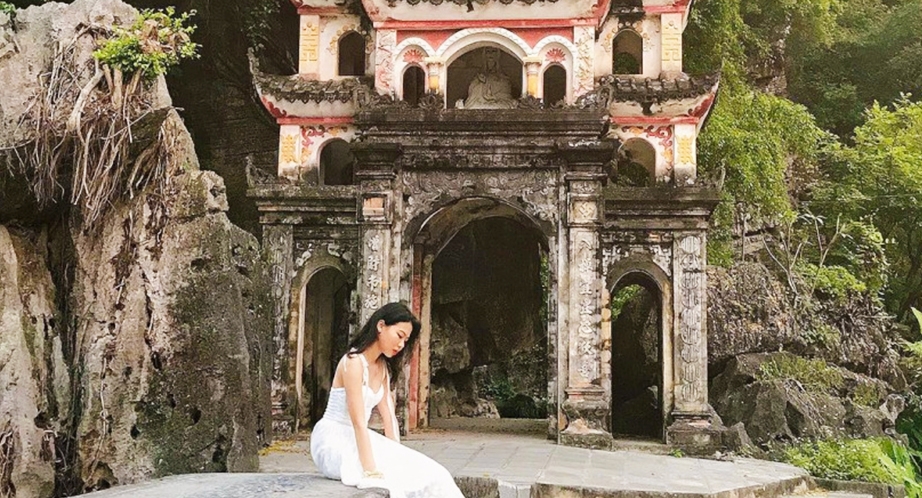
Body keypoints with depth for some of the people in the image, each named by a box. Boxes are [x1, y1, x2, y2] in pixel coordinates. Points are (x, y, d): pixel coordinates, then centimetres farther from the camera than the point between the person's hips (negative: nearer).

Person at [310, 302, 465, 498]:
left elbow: (388, 416, 3)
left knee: (425, 473, -9)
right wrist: (372, 472, -31)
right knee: (397, 477, -27)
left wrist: (398, 455, -7)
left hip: (355, 439, 8)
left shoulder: (383, 366, 8)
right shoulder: (354, 362, -19)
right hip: (332, 440, -8)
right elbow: (359, 422, -26)